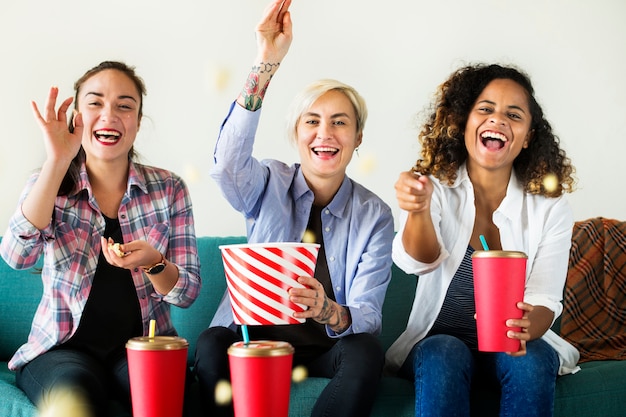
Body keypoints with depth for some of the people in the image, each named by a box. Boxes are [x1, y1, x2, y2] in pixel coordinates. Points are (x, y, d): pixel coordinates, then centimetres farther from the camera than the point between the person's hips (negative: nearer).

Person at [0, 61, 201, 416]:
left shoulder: (168, 188, 2)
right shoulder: (51, 185, 1)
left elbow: (187, 292, 0)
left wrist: (153, 264, -23)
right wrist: (57, 161, -23)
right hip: (64, 348, 0)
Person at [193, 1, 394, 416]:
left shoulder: (374, 215, -1)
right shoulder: (269, 185, -2)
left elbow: (368, 317, -9)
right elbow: (228, 162, -27)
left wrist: (327, 311, -35)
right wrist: (267, 62, -33)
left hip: (328, 349, 1)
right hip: (254, 336, 0)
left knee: (366, 352, -32)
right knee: (212, 345, -32)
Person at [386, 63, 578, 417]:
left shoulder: (550, 207, -2)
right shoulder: (436, 189, -4)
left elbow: (546, 299, -7)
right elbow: (420, 261, -23)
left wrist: (529, 327, -32)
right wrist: (418, 211, -46)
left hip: (514, 347, 1)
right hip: (438, 341, 0)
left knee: (532, 361, -30)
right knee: (444, 355, -32)